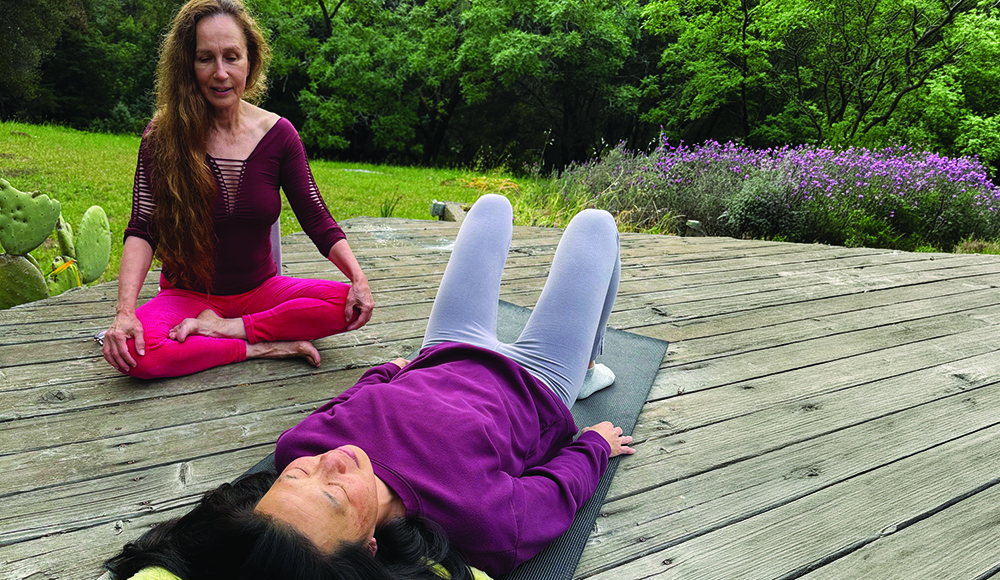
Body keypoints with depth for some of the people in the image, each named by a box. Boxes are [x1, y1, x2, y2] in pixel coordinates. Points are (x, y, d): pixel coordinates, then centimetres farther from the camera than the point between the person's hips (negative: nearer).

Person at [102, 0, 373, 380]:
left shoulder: (278, 134, -5)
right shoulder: (163, 136, -9)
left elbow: (315, 218, -6)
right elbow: (142, 230, -15)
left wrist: (358, 277, -23)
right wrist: (125, 310, -31)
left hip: (260, 290, 2)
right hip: (188, 295, -2)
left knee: (350, 304, -23)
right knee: (137, 354, -33)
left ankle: (228, 327, -18)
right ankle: (264, 347, -19)